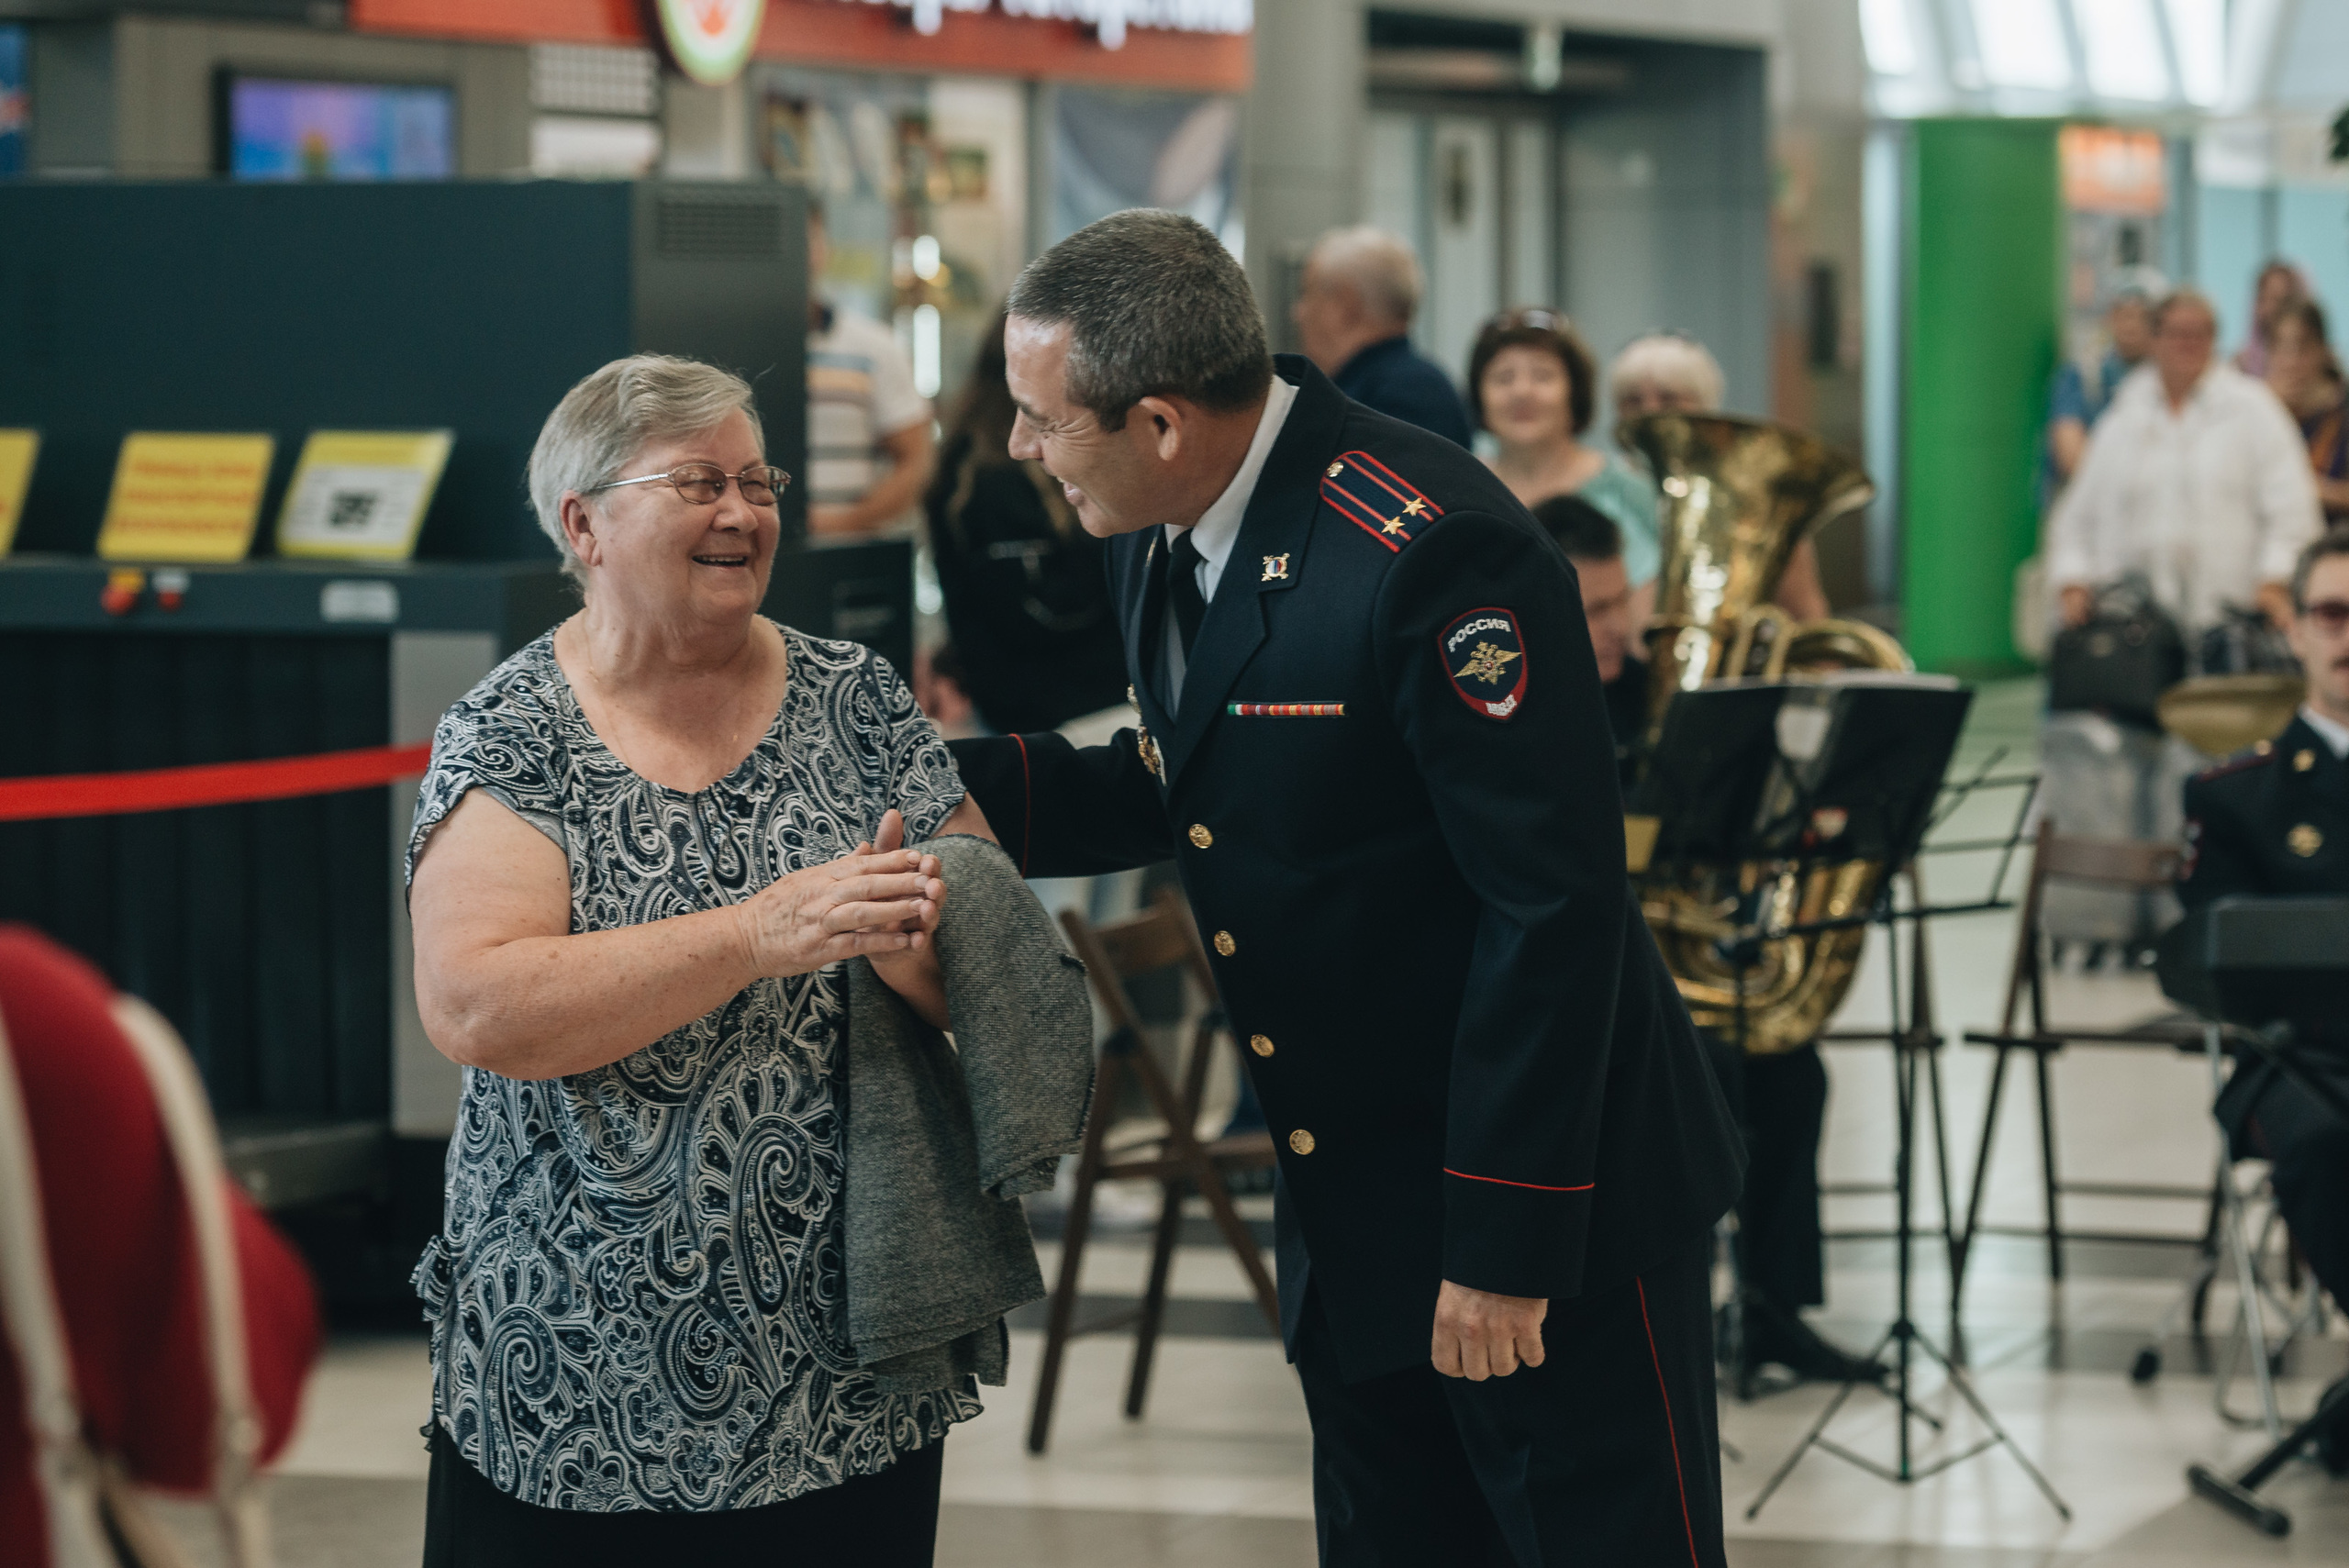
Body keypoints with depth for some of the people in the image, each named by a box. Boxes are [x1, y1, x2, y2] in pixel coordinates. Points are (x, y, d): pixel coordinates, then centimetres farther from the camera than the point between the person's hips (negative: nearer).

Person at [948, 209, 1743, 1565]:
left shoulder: (1431, 551, -25)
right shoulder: (1163, 539, 4)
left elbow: (1553, 903, -24)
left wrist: (1506, 1243, -22)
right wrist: (945, 779, 3)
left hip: (1551, 1199, -9)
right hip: (1355, 1219, 9)